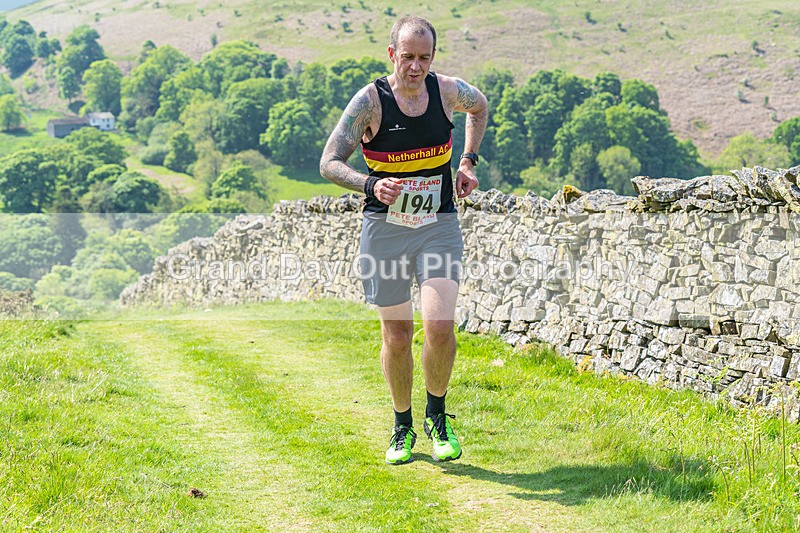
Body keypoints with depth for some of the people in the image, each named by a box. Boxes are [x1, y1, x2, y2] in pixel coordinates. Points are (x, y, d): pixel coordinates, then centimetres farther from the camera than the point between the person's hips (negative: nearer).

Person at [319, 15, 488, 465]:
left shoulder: (448, 91, -2)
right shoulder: (370, 100, -11)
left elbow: (481, 107, 22)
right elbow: (329, 163, -14)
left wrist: (468, 162, 12)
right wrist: (371, 185, -33)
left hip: (439, 226, 1)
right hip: (385, 228, -1)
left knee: (440, 327, -15)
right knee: (397, 335, 4)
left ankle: (437, 416, 10)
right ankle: (403, 428, 25)